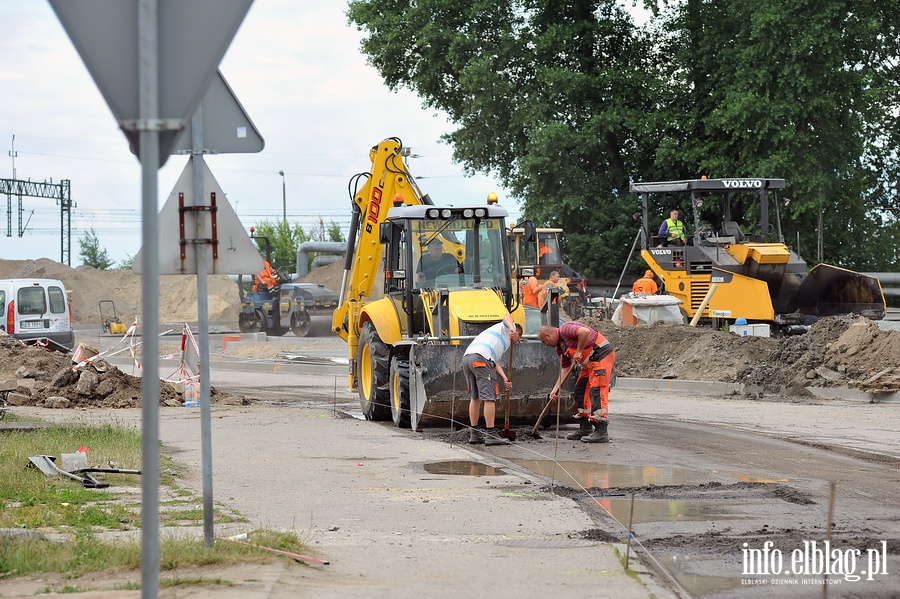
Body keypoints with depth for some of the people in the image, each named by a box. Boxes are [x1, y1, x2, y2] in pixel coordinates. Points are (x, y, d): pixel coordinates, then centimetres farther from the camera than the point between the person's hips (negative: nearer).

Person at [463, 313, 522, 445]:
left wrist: (505, 379, 16)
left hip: (466, 357, 9)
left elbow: (496, 363, 29)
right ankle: (491, 434, -10)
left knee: (475, 397, 17)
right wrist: (512, 328, -23)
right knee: (489, 397, -8)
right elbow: (506, 316, -5)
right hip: (480, 358, -9)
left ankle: (474, 433, 20)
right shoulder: (506, 328, 19)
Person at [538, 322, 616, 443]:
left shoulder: (565, 330, -12)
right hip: (590, 361, 11)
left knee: (597, 391, -16)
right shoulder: (560, 347, 17)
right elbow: (565, 369, 20)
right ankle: (585, 429, 19)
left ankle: (601, 432, -21)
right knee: (580, 391, 13)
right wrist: (556, 389, 14)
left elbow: (585, 331, -29)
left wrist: (578, 351, -19)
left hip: (601, 355, -11)